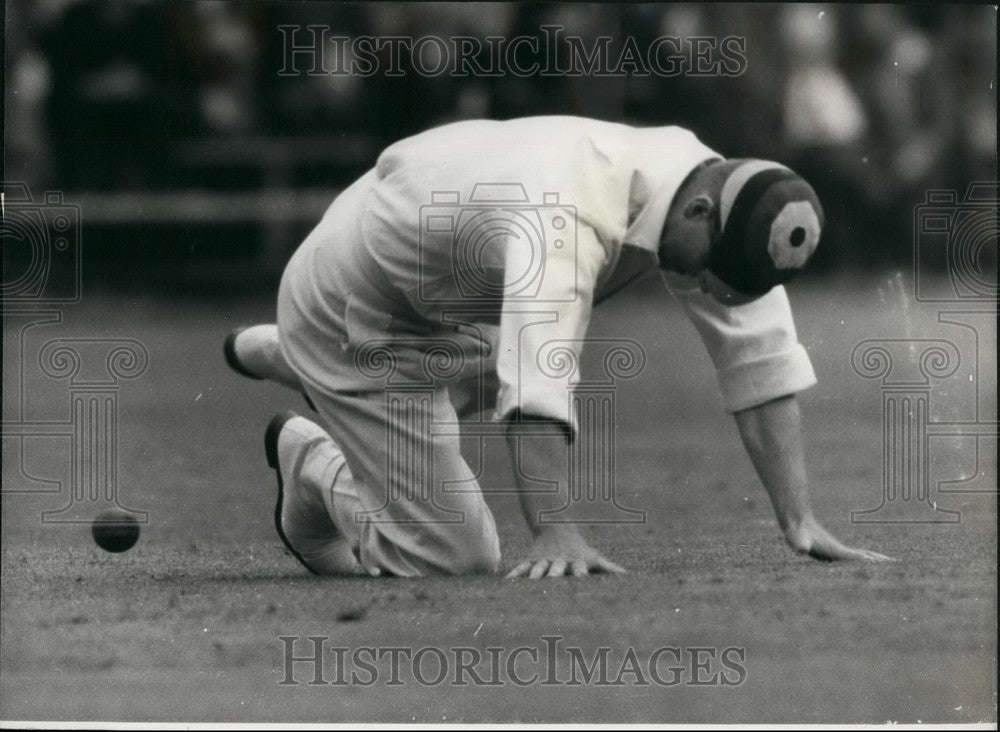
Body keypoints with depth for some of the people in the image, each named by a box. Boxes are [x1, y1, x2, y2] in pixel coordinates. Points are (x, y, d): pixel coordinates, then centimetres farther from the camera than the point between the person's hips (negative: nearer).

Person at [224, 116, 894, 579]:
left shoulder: (707, 183, -16)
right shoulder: (573, 212, -42)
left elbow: (759, 353, -15)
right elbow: (538, 380, -52)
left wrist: (801, 521, -20)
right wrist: (556, 534, -59)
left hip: (449, 315, 8)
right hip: (353, 317, -8)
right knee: (455, 557, -8)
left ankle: (276, 356, 45)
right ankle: (310, 459, 19)